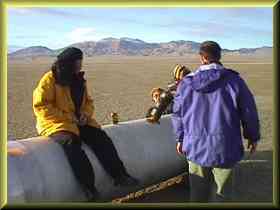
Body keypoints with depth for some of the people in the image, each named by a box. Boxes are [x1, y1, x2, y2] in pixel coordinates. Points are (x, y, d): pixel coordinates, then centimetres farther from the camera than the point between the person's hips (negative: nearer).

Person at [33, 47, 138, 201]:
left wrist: (85, 114, -4)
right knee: (71, 142, -34)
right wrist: (67, 117, -19)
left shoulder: (78, 79, 13)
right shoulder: (50, 80, -9)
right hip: (56, 123, -6)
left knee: (100, 137, -16)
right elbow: (41, 107, -15)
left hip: (78, 121, 6)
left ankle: (119, 175, -16)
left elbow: (88, 101, 19)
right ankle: (88, 185, -34)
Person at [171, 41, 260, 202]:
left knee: (198, 191, 19)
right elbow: (249, 111, -2)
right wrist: (253, 136, 13)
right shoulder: (233, 80, -9)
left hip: (195, 148, 3)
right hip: (224, 149, -2)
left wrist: (180, 138, 21)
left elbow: (178, 114, 7)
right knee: (221, 194, 11)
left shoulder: (186, 83, -2)